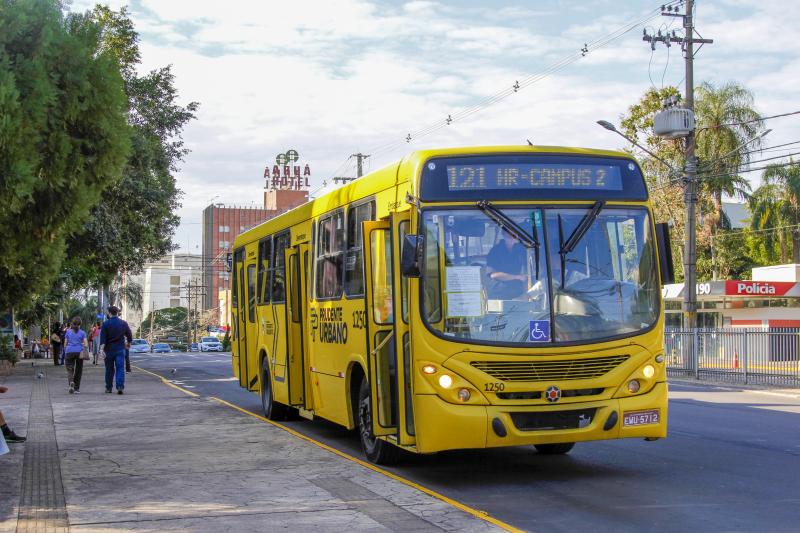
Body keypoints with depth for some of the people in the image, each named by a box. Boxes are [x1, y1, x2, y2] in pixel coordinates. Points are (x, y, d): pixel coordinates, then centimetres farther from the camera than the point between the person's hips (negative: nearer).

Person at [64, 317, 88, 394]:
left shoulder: (68, 331, 6)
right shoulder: (82, 333, 3)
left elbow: (65, 344, 7)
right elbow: (86, 345, -2)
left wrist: (65, 353, 20)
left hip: (69, 352, 0)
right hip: (79, 352, 0)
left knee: (70, 369, 1)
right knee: (78, 370, 9)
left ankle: (71, 382, -28)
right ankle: (76, 389, 11)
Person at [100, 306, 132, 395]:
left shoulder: (105, 324, -6)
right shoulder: (123, 323, 2)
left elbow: (102, 338, -12)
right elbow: (129, 335, 13)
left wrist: (102, 349, -14)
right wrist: (128, 343, 31)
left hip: (109, 349, -1)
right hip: (120, 349, 1)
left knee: (109, 369, 10)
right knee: (120, 368, -3)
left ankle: (108, 388, 18)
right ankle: (120, 386, -18)